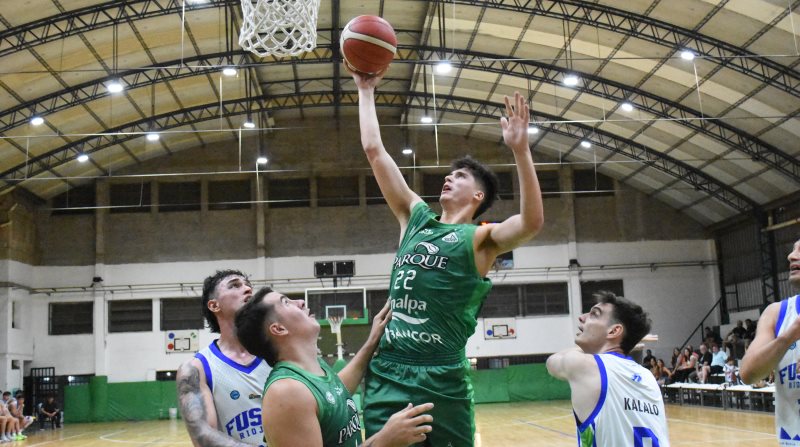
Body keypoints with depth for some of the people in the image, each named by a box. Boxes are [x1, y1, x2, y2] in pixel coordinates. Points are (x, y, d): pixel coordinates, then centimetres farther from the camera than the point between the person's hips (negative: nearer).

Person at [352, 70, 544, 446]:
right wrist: (366, 91, 21)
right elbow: (374, 151, 18)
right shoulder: (415, 217, 17)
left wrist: (520, 150, -26)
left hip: (442, 378, -4)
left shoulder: (481, 238, 3)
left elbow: (532, 222, -19)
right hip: (387, 372, 4)